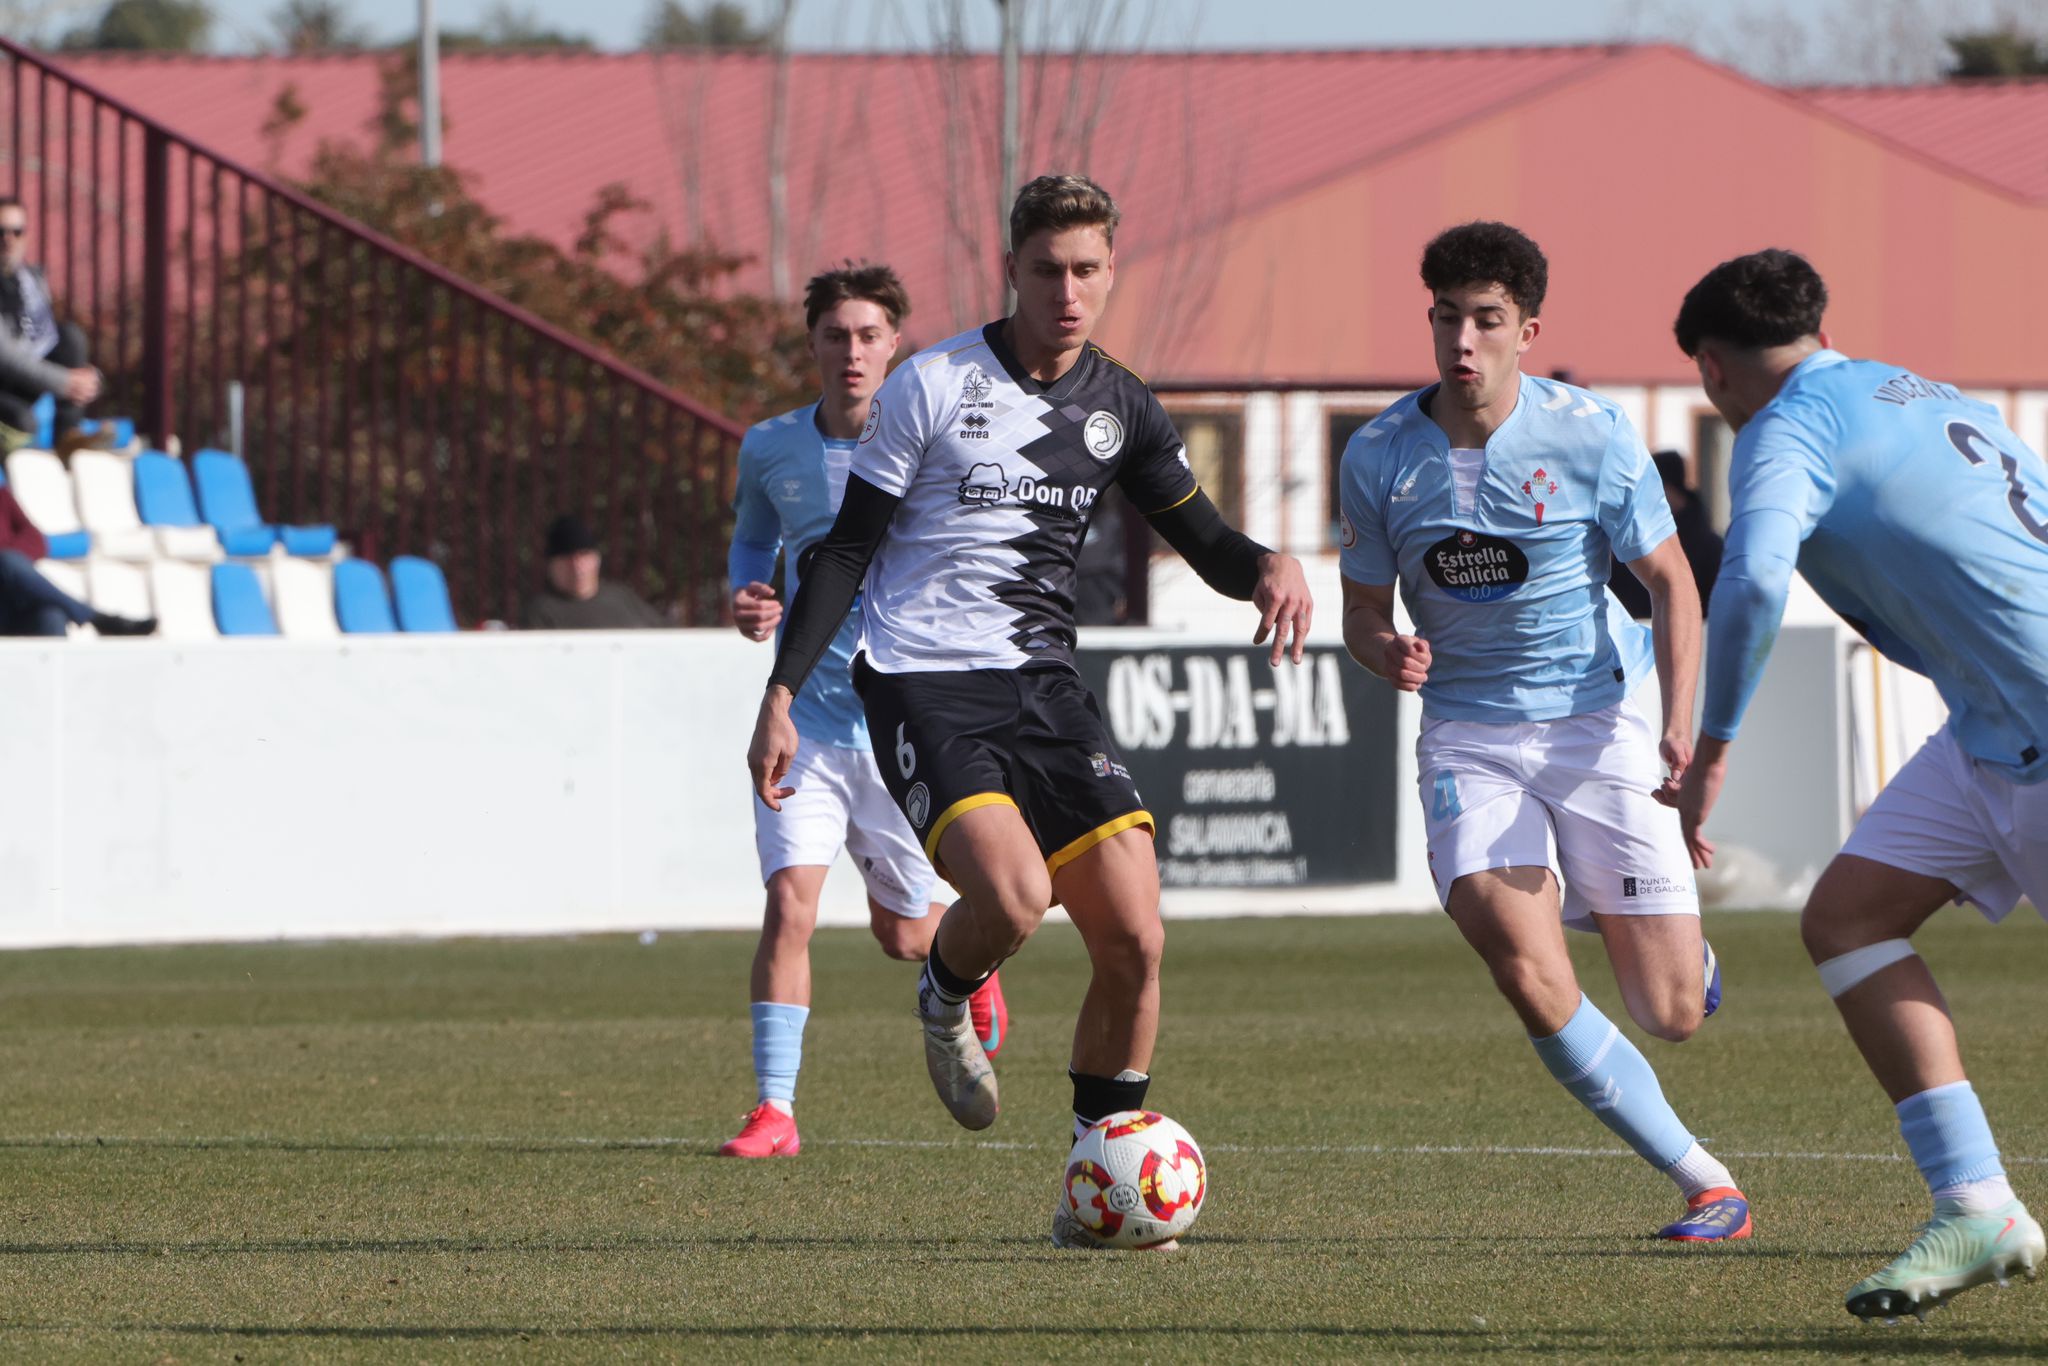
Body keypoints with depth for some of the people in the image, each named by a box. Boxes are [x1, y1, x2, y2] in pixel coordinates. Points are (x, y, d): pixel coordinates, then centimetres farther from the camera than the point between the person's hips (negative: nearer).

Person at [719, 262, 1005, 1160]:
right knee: (789, 901, -16)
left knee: (901, 933, 12)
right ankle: (774, 1110, -12)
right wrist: (747, 598, -1)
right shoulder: (770, 449, 1)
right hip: (806, 715, 1)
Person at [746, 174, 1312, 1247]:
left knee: (1134, 940, -7)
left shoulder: (1117, 407, 8)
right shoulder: (932, 386, -5)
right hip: (922, 684, -5)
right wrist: (782, 694, -8)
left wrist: (1269, 567, -9)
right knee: (1012, 895, -29)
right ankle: (948, 999, 8)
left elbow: (1201, 536, 15)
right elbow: (847, 548, -2)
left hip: (1042, 684, 5)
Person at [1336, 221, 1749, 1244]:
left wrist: (1681, 719, -16)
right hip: (1470, 733, 1)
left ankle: (1679, 944, 37)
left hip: (1600, 721, -1)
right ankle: (1703, 1184, -8)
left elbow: (1669, 580, -2)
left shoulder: (1589, 435, -9)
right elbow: (1363, 611, 7)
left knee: (1672, 1014, -4)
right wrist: (1391, 654, -18)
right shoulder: (1378, 457, -3)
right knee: (1529, 980, -22)